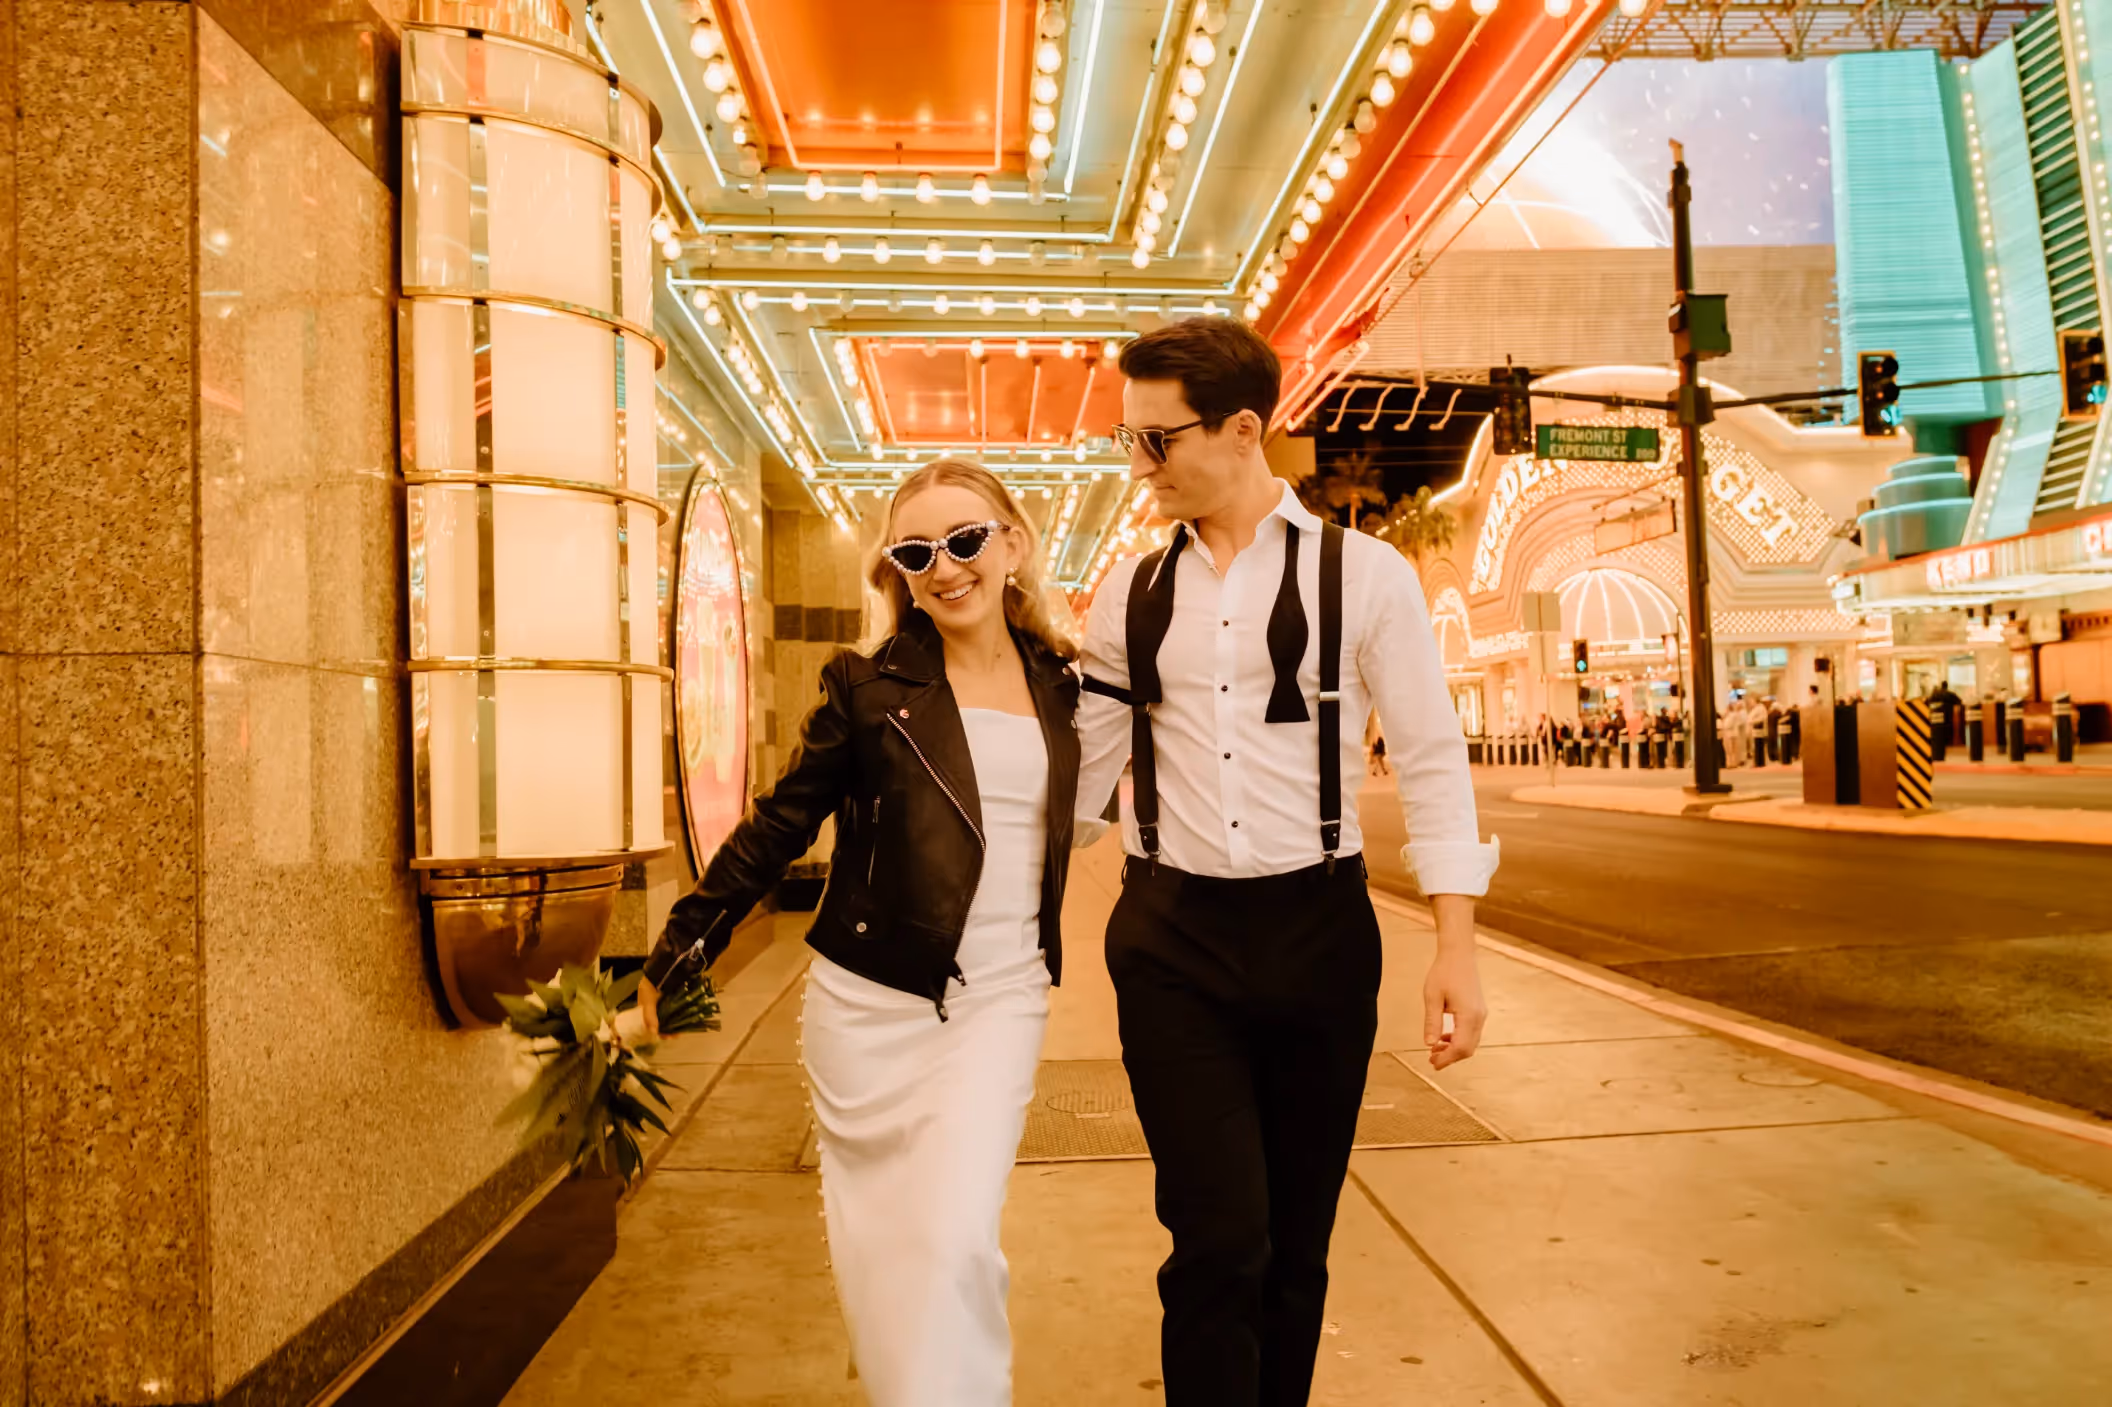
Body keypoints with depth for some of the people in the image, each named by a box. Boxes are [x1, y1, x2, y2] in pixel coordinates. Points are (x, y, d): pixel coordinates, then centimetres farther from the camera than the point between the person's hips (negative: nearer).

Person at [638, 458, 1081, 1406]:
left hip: (1000, 1002, 1)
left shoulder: (1059, 683, 4)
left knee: (954, 1241, -10)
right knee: (875, 1239, 11)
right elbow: (779, 826, 0)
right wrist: (674, 957, -2)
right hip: (869, 1002, 0)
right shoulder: (869, 686, -4)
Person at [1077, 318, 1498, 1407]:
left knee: (1296, 1240, 12)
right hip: (1169, 938, 1)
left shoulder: (1363, 574, -2)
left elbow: (1430, 761, -2)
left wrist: (1456, 949, -8)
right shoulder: (1130, 595, 6)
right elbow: (1081, 774, 10)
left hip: (1316, 927, -1)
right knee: (1220, 1237, -5)